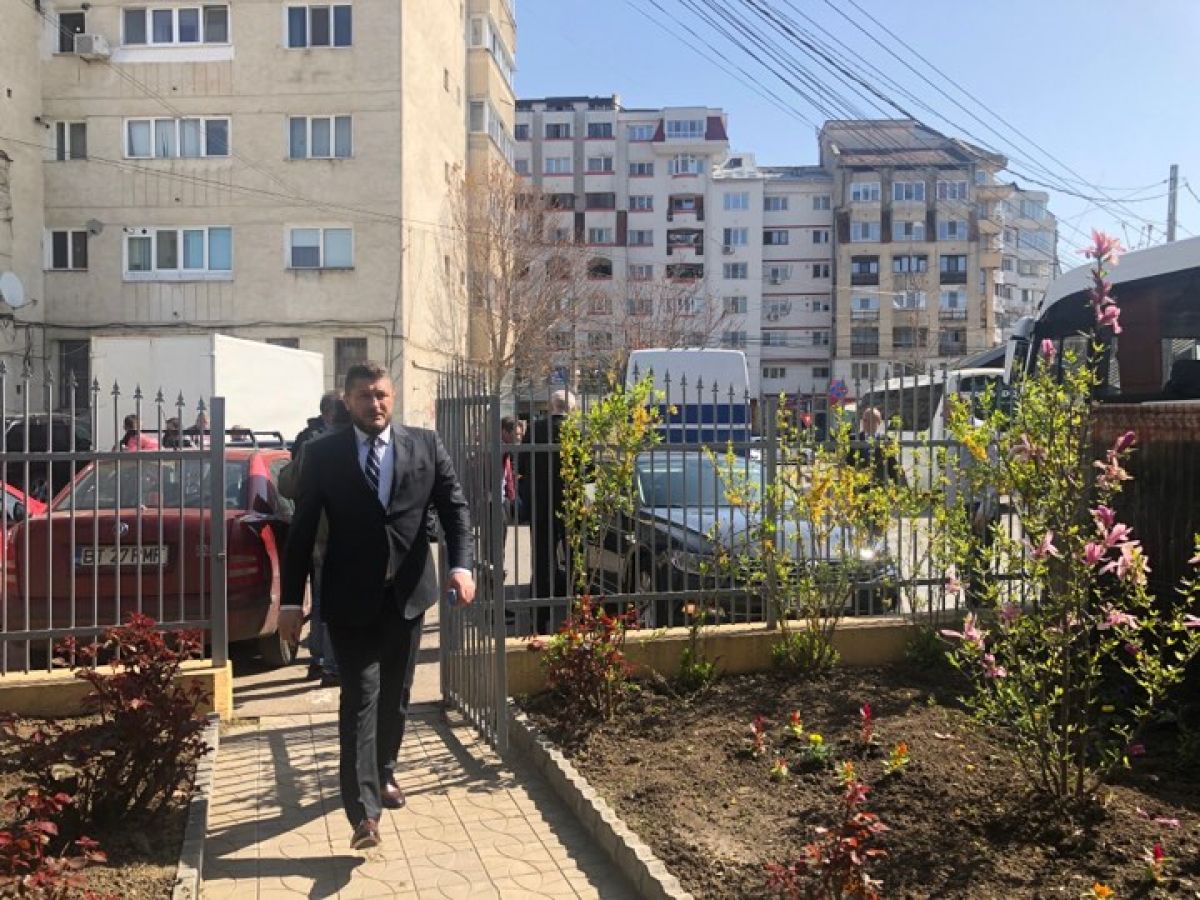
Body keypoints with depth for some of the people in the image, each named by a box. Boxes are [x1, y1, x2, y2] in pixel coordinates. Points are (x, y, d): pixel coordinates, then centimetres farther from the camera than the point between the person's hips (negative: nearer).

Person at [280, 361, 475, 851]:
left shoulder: (426, 444, 1)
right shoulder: (322, 454, -2)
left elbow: (454, 506, 1)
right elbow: (302, 530, -2)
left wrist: (460, 563, -14)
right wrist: (292, 600, -5)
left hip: (408, 591, 3)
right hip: (350, 595, -2)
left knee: (396, 693, 16)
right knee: (360, 696, -7)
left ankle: (384, 771, 38)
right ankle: (363, 810, -6)